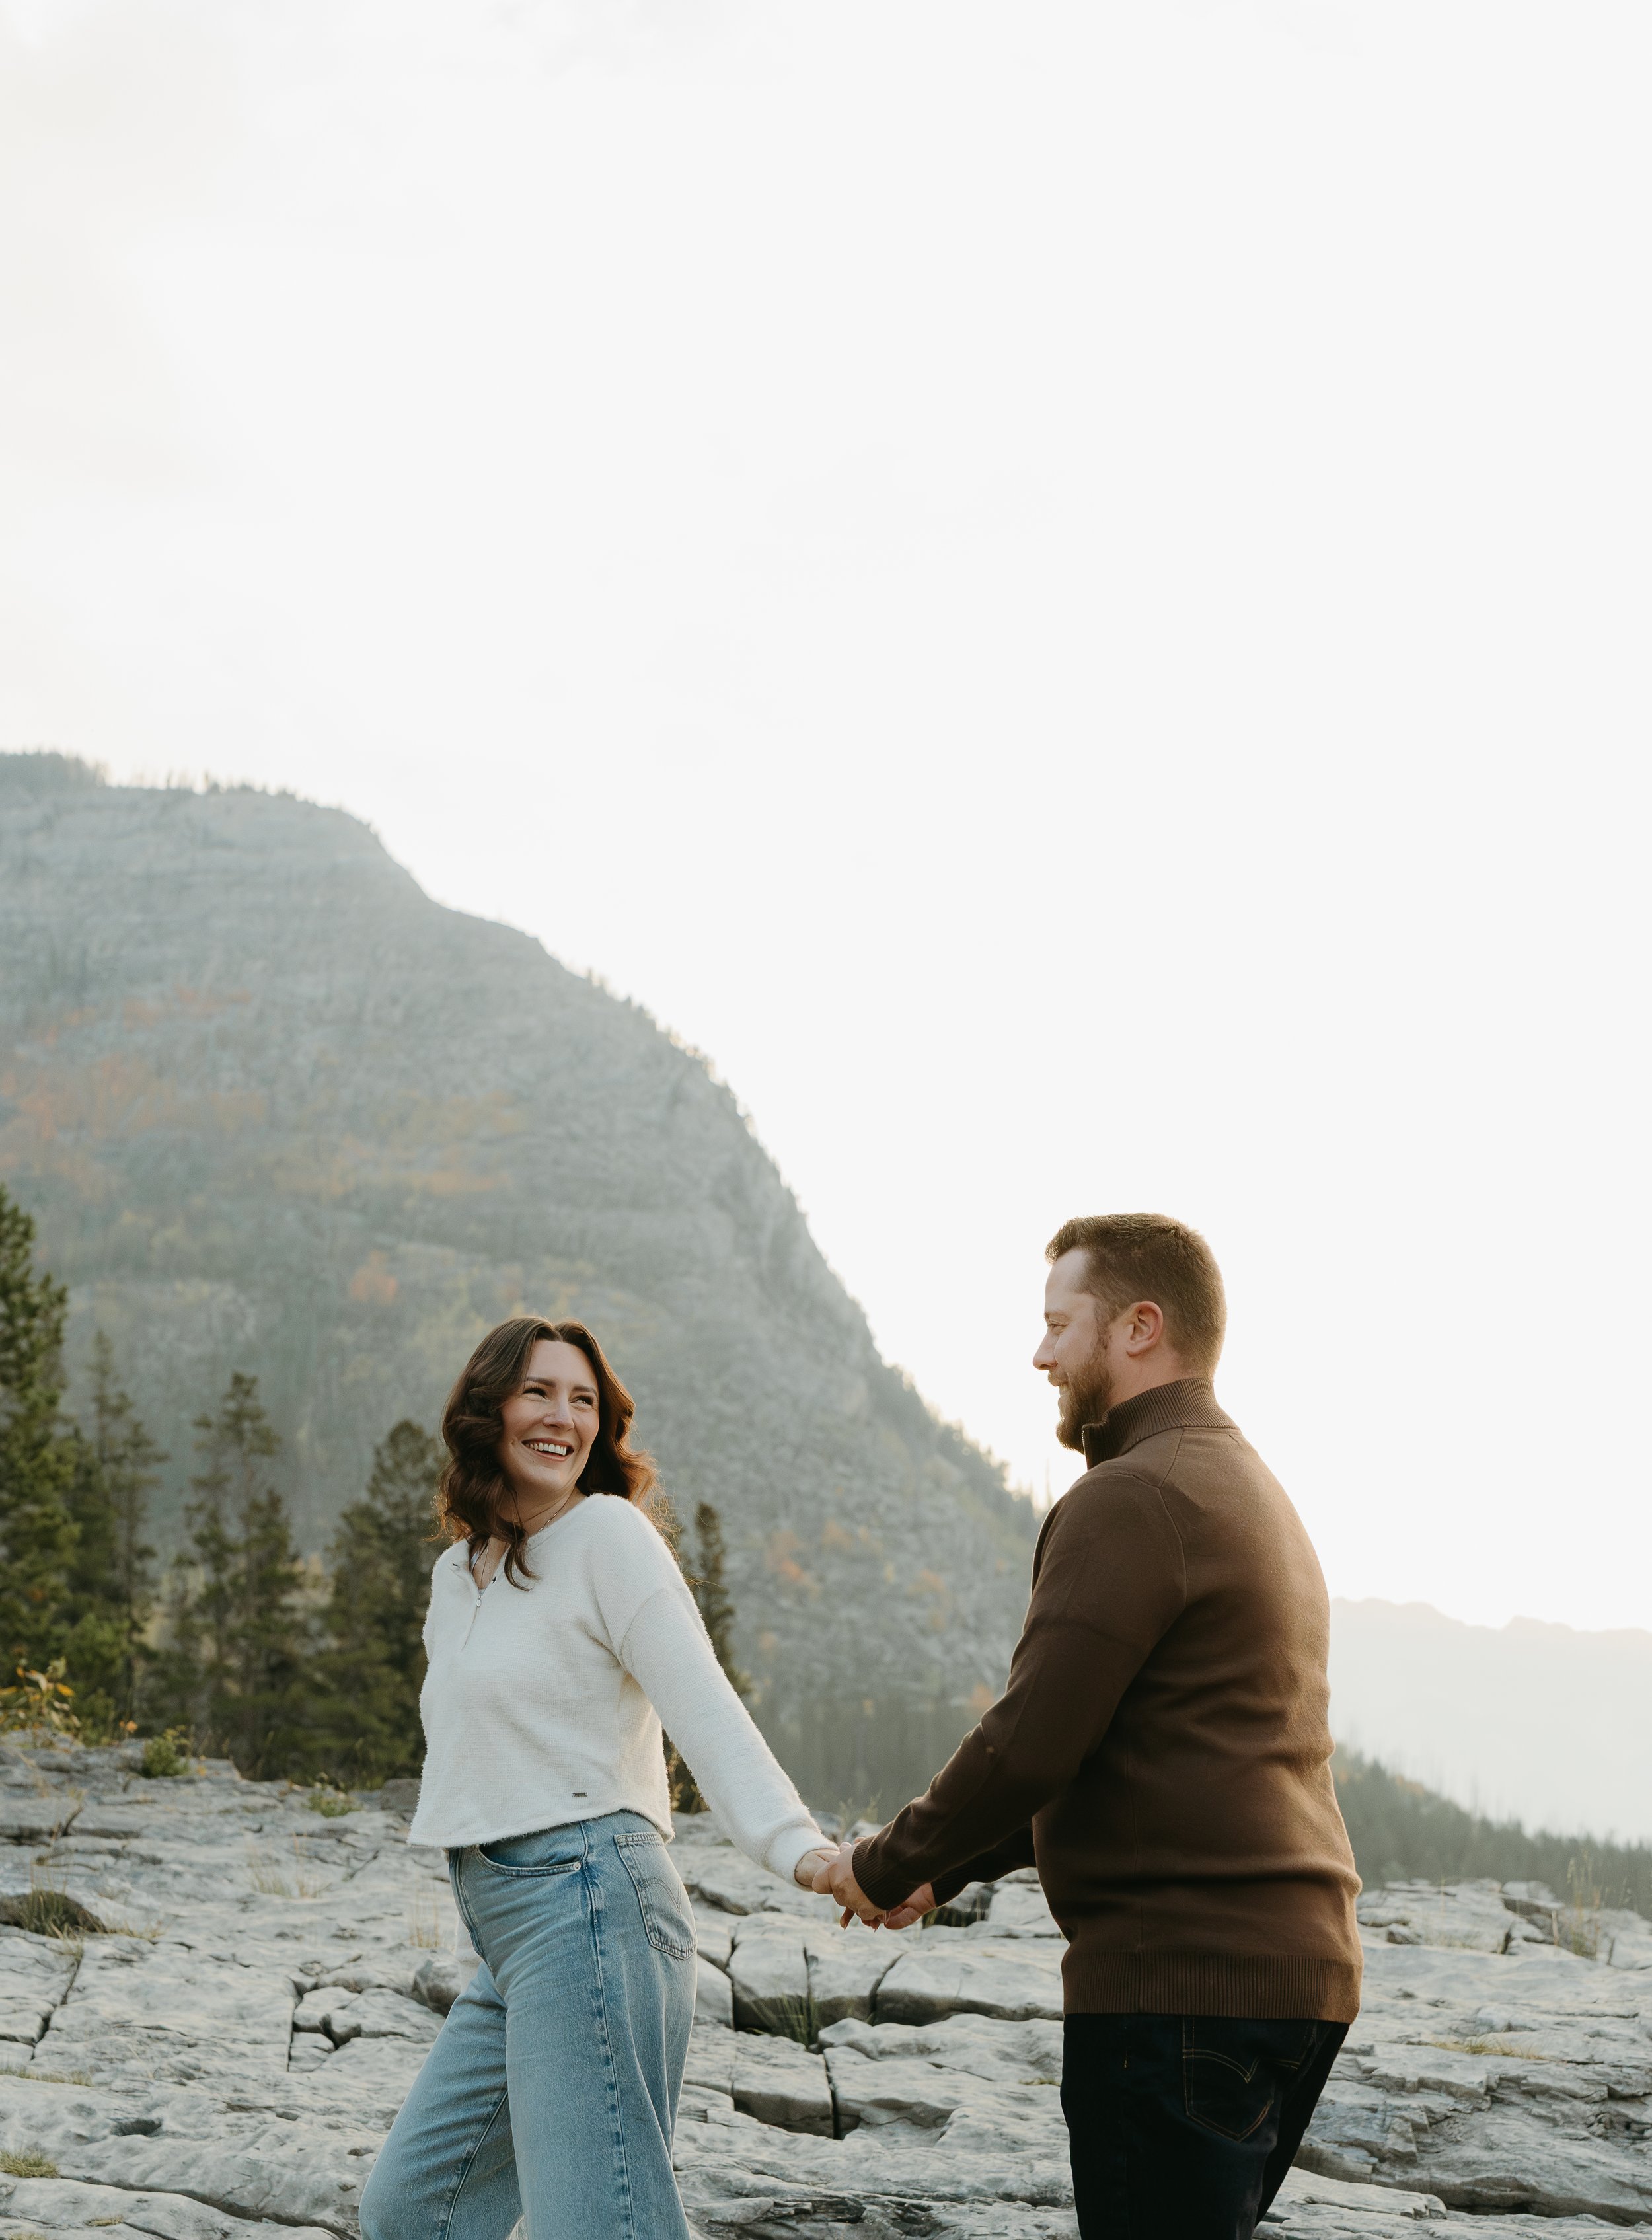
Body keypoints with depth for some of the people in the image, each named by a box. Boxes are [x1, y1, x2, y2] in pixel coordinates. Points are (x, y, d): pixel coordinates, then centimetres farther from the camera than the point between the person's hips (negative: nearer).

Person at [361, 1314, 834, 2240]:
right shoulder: (457, 1574, 18)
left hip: (584, 1905, -9)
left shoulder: (609, 1533, -7)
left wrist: (800, 1849, -31)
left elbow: (703, 1708, -18)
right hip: (506, 1928, 9)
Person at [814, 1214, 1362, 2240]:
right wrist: (941, 1876, 19)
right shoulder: (1256, 1492, 20)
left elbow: (1029, 1746, -18)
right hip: (1300, 1970, 10)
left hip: (1181, 1976, -10)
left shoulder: (1132, 1499, -13)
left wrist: (883, 1866, -1)